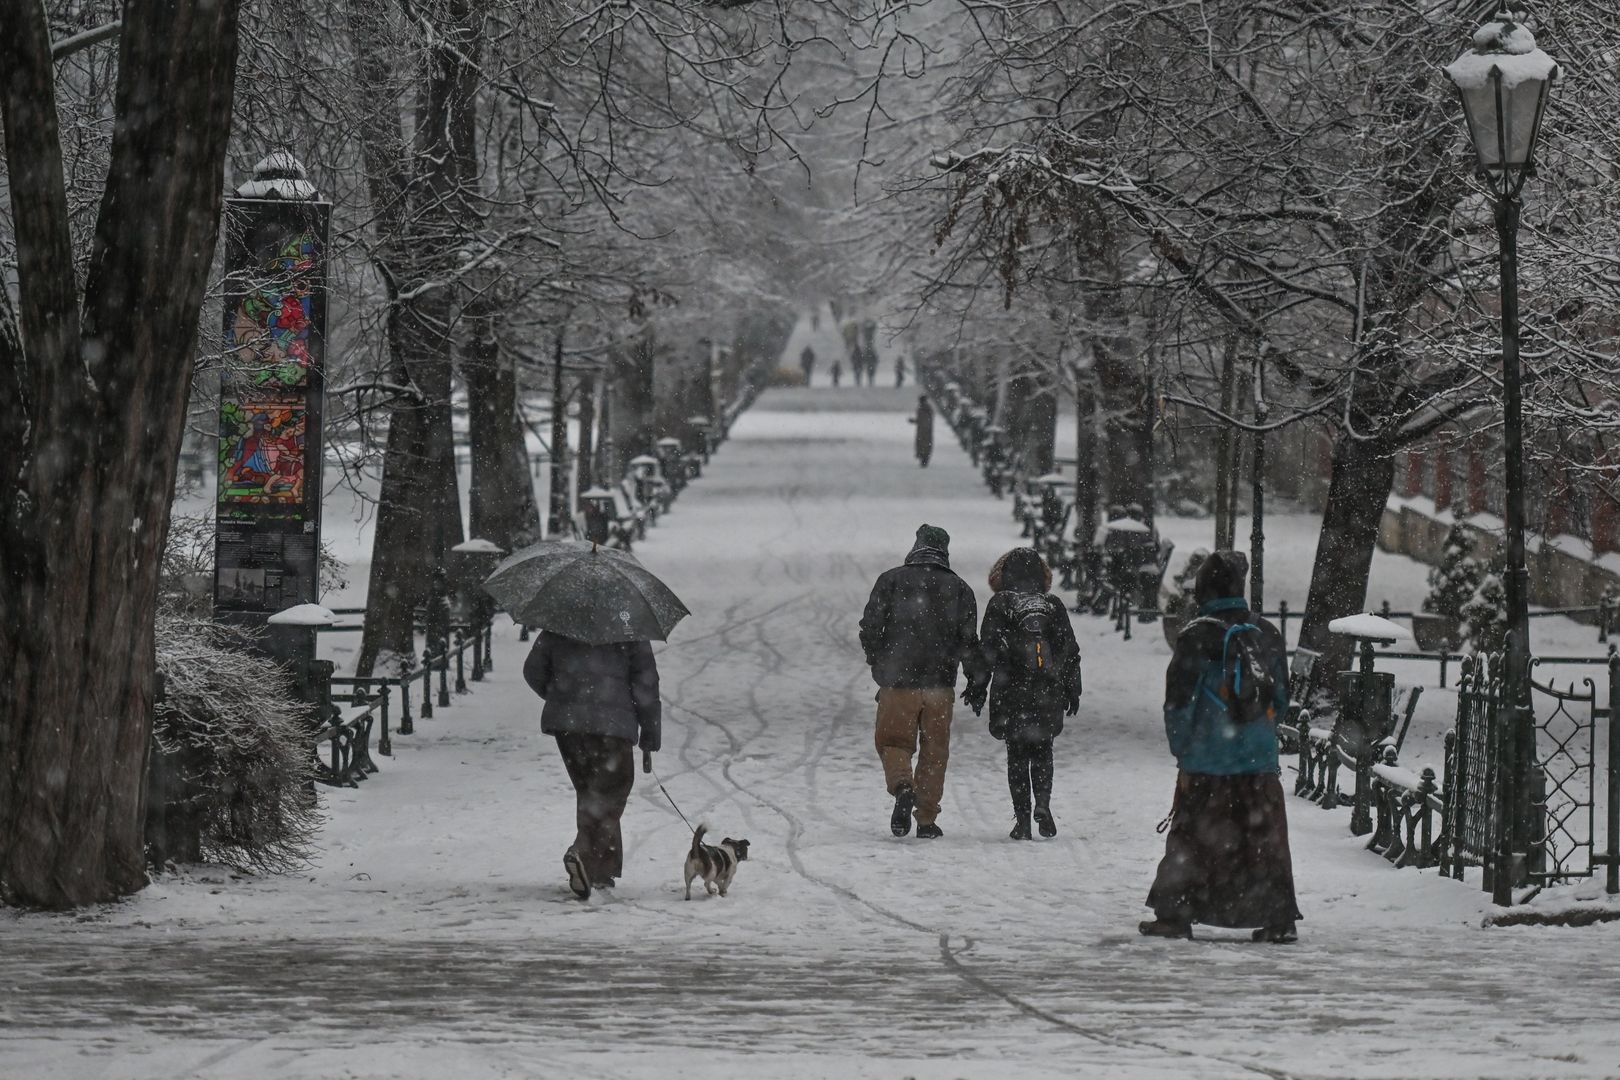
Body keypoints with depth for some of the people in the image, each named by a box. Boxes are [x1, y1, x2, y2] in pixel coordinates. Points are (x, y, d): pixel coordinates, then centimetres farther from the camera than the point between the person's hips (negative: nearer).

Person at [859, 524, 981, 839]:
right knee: (934, 752, 10)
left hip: (898, 682, -1)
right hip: (940, 684, 1)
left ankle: (903, 785, -22)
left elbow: (870, 628, -2)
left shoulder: (891, 581, 0)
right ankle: (926, 820, 9)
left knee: (894, 743, 8)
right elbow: (968, 640, 3)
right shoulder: (958, 588, 4)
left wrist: (879, 665, 14)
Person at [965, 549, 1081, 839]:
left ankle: (1022, 819, 2)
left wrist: (977, 687, 0)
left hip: (1011, 693, -2)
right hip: (1048, 694, 2)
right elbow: (1070, 651, 10)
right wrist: (1072, 691, 19)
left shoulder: (1000, 605, -3)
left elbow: (987, 650, -5)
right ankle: (1043, 802, -9)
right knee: (1042, 751, 15)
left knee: (1017, 756, 7)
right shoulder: (1054, 607, 6)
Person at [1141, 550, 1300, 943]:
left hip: (1207, 762, -4)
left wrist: (1182, 752, 3)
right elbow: (1282, 697, 15)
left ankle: (1174, 914, 7)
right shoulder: (1267, 635, 6)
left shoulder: (1197, 637, -9)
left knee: (1190, 838, 5)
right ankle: (1279, 920, 4)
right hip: (1260, 761, 4)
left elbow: (1179, 700, -7)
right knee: (1265, 839, 7)